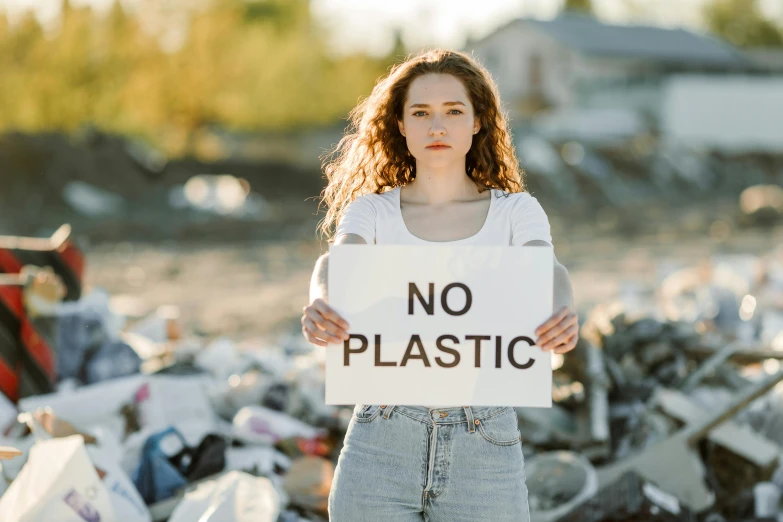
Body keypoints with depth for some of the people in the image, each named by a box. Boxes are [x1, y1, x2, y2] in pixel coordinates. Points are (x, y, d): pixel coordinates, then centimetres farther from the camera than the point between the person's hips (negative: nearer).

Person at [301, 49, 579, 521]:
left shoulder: (515, 211, 7)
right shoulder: (372, 211, 7)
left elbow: (547, 271, -13)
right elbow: (337, 261, -14)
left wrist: (562, 315, -38)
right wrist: (321, 305, -39)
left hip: (485, 451, 0)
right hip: (382, 446, 0)